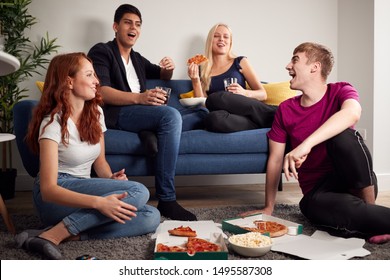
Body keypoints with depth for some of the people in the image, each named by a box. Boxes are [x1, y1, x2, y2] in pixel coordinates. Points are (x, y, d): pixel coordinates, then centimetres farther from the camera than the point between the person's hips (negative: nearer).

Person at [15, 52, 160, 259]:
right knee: (138, 192, -27)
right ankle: (54, 234, -27)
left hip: (82, 192, 7)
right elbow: (48, 189, -24)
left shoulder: (95, 112, 5)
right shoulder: (53, 123, -16)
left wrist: (111, 178, -11)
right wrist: (98, 202, -37)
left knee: (151, 217, -15)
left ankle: (71, 234, -22)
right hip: (55, 198, -7)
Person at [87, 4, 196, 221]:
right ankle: (166, 200, -34)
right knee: (171, 115, -33)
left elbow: (163, 76, 41)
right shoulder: (101, 51, 3)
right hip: (115, 113, -7)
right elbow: (101, 92, -13)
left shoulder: (137, 59, 27)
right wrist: (139, 98, -28)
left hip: (141, 113, 7)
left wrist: (169, 68, 14)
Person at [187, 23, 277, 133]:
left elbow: (263, 94, 9)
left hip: (244, 112, -1)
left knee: (216, 98, -32)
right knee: (212, 118, -37)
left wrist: (244, 93, -11)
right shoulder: (202, 70, 16)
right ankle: (276, 115, -25)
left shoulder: (240, 62, 13)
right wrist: (195, 82, -4)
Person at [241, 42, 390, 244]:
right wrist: (268, 208, 1)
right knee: (310, 206, -36)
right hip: (318, 191, 1)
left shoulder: (340, 91, -3)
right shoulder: (285, 110, 6)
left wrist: (306, 144, -42)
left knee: (343, 135, -30)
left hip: (358, 181, -1)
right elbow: (275, 159, 5)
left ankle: (369, 206, -16)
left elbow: (352, 113, -29)